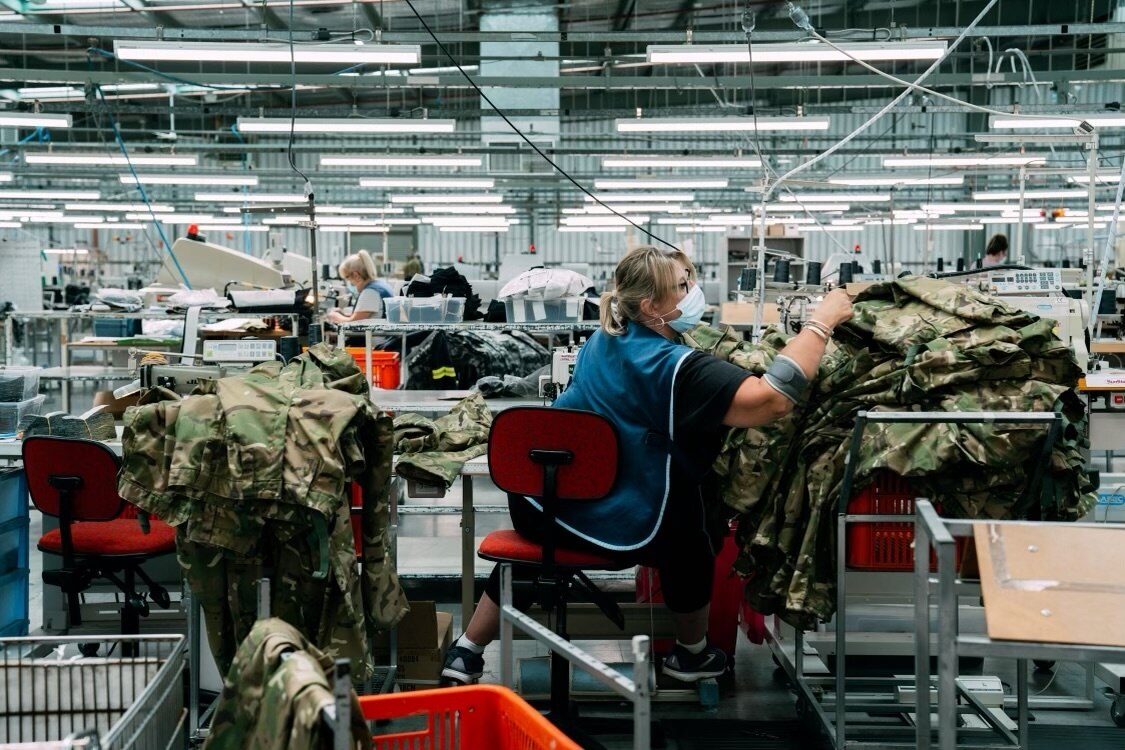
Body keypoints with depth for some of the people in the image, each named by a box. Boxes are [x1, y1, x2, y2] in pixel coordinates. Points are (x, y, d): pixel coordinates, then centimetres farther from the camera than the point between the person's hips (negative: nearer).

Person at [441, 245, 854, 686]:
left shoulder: (601, 342, 5)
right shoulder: (673, 367, -21)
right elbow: (772, 399, -31)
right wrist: (822, 322, -23)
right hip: (616, 526, -6)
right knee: (691, 547, 21)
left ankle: (465, 655, 34)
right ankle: (691, 655, 40)